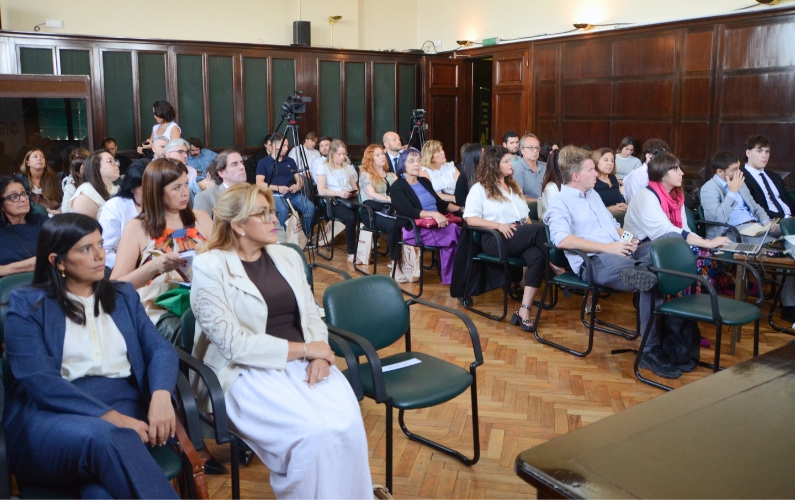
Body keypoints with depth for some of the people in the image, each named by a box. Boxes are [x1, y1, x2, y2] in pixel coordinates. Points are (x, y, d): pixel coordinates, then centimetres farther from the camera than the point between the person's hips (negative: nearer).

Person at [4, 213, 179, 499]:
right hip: (49, 416, -2)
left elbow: (160, 349, 7)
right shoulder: (26, 304, 5)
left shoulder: (123, 296, 18)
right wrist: (108, 416, -20)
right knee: (104, 437, -36)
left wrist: (161, 396, -17)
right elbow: (39, 380, -8)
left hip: (123, 406, 2)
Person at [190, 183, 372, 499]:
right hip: (248, 373, -5)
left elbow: (313, 317, 12)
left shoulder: (287, 257, 13)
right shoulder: (209, 267, -6)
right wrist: (304, 349, -12)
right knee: (317, 433, -29)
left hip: (303, 363, 5)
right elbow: (234, 345, -13)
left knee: (348, 424, -24)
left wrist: (319, 357, -9)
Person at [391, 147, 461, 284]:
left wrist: (460, 208, 3)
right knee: (452, 231, -29)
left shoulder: (424, 181, 20)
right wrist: (434, 214, -30)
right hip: (415, 229, -6)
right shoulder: (397, 187, -3)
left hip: (436, 225, 6)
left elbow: (440, 203, 20)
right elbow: (409, 211, -17)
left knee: (459, 230, -26)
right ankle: (451, 277, -20)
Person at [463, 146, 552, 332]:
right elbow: (470, 219, -5)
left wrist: (531, 231, 2)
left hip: (522, 236, 5)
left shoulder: (514, 186, 27)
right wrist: (498, 225, -18)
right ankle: (557, 267, -14)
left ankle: (524, 312, -32)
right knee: (540, 229, -30)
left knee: (538, 257, -30)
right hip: (496, 239, -5)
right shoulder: (480, 189, 6)